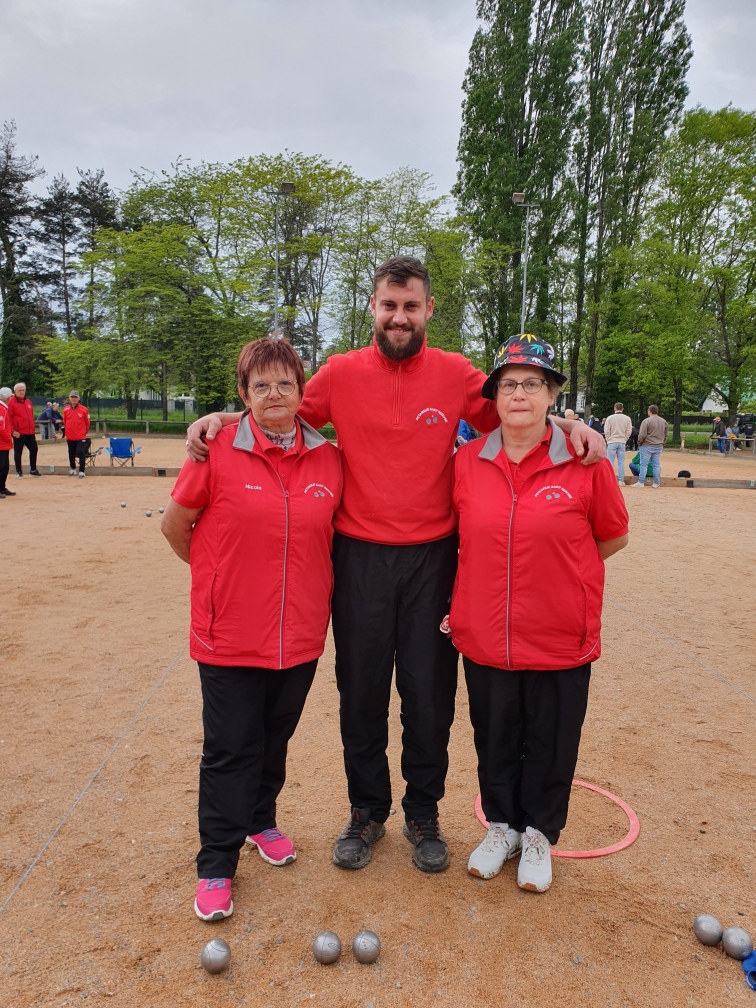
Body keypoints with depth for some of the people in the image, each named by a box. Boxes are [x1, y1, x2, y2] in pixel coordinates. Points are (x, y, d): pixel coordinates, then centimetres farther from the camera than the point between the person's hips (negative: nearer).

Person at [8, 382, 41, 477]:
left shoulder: (28, 401, 14)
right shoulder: (11, 402, -7)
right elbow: (8, 418, -12)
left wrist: (33, 429, 18)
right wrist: (12, 431, -18)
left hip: (30, 432, 7)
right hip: (18, 433, -7)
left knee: (34, 449, 11)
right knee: (18, 452, 3)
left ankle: (33, 470, 23)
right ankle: (19, 471, 12)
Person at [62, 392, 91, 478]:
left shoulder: (84, 409, -9)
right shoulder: (66, 409, -1)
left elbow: (87, 422, 2)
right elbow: (65, 422, 13)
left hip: (81, 437, -3)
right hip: (70, 436, 3)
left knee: (81, 453, -7)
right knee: (71, 454, 15)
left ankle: (81, 471, 0)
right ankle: (72, 468, 34)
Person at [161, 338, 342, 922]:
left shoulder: (328, 459, -2)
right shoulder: (218, 451, -11)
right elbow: (175, 525, 0)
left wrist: (303, 578, 7)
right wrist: (225, 574, 6)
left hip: (300, 631, 3)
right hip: (231, 632, -3)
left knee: (276, 737, 19)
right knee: (230, 748, 6)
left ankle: (261, 820, 44)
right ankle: (216, 864, 23)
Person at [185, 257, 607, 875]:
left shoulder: (456, 374, 1)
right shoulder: (341, 373, 0)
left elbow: (509, 417, 11)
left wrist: (567, 426, -6)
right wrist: (223, 419, -6)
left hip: (433, 557, 0)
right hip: (359, 557, 0)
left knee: (430, 693, 10)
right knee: (361, 691, 12)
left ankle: (424, 815, 32)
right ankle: (367, 812, 33)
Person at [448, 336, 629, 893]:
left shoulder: (585, 462, -11)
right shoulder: (468, 461, -4)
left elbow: (613, 536, 2)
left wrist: (557, 568, 4)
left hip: (560, 639, -2)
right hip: (485, 637, 2)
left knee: (551, 743, 15)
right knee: (494, 739, 18)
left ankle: (539, 835, 40)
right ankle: (501, 825, 43)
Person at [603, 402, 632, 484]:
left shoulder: (610, 418, -6)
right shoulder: (627, 419, 1)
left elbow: (606, 431, -7)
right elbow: (629, 431, 2)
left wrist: (608, 440, 5)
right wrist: (624, 440, 13)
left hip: (612, 442, -3)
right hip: (622, 442, 3)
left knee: (610, 461, 2)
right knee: (621, 462, 6)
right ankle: (621, 480, 6)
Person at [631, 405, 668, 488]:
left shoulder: (647, 421, -13)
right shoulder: (664, 421, 8)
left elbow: (642, 435, -15)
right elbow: (666, 434, 14)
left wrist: (639, 443, 0)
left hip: (647, 446, -6)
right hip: (658, 447, 6)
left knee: (643, 465, -1)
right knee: (656, 465, 9)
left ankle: (641, 482, -1)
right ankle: (656, 483, 11)